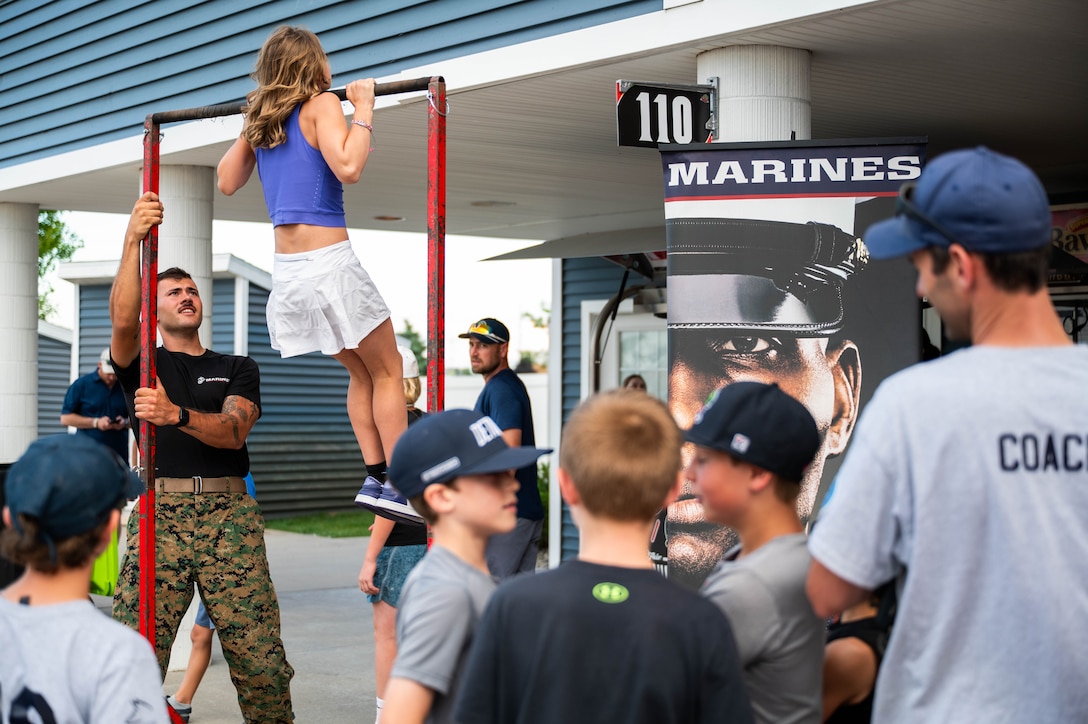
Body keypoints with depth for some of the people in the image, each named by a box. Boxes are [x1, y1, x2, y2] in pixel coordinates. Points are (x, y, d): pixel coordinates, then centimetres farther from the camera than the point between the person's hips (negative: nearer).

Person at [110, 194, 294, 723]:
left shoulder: (238, 370, 19)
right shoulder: (143, 365, 16)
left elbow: (234, 430, -1)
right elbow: (122, 320, -8)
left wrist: (176, 415, -20)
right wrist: (133, 242, -19)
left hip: (229, 515, 1)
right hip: (159, 514, -1)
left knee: (261, 660, -4)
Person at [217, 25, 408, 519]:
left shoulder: (260, 119, 12)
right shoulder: (320, 105, -8)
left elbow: (226, 182, 22)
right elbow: (348, 167, -23)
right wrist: (363, 109, -13)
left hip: (286, 269, 7)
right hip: (329, 261, -7)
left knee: (360, 372, 19)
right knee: (387, 370, 6)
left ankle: (375, 474, 12)